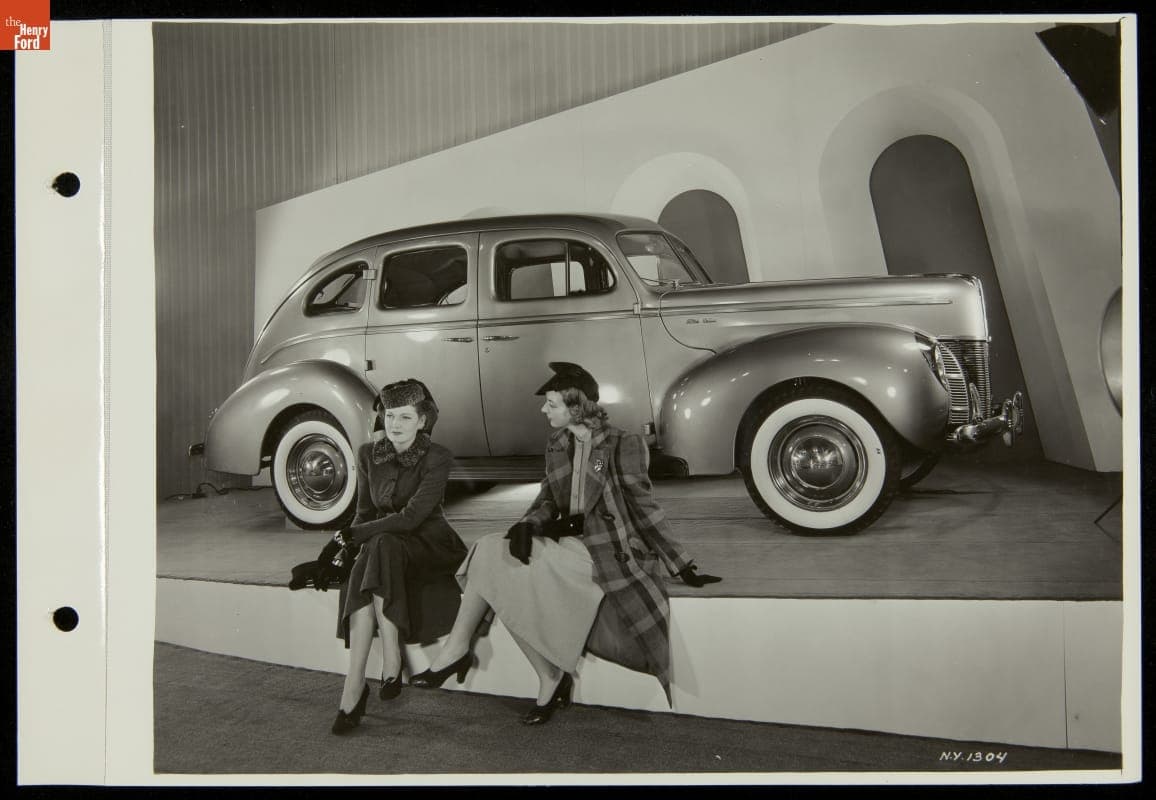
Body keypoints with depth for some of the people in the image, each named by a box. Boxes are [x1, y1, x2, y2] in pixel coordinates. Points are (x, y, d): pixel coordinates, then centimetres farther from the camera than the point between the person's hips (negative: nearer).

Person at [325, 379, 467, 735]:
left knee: (381, 548, -35)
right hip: (381, 546, 4)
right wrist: (342, 547, -10)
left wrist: (354, 536, -20)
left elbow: (411, 517, -20)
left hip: (429, 548, -4)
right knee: (359, 581, -31)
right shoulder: (368, 455, 5)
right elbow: (365, 514, 8)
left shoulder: (437, 458, -11)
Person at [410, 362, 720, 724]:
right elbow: (547, 500, 10)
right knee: (489, 549, -14)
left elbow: (643, 507, -7)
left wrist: (682, 568, -10)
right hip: (568, 542, 7)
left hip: (607, 550, -7)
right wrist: (525, 526, -13)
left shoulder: (623, 445, -8)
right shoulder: (557, 446, 12)